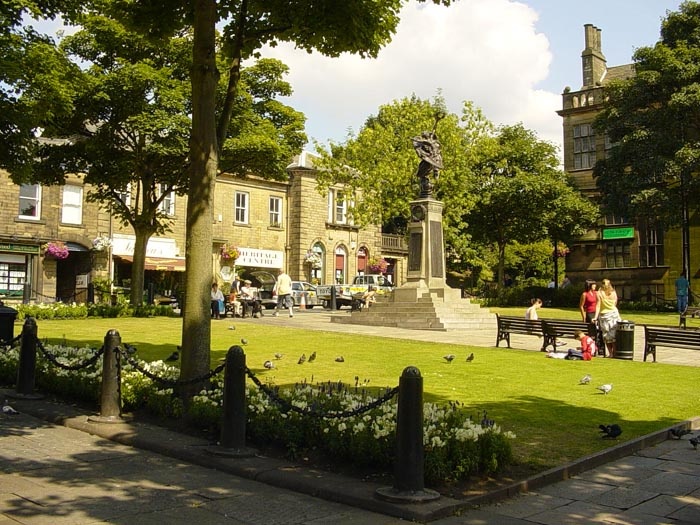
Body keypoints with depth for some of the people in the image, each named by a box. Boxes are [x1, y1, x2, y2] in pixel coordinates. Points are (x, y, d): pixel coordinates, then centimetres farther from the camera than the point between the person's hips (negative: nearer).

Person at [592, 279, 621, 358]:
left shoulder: (599, 293, -5)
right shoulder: (614, 293, 3)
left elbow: (598, 306, -8)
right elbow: (615, 304, 8)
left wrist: (596, 317, -8)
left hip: (604, 315, -2)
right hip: (614, 313, 2)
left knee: (607, 336, 4)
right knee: (614, 335, 6)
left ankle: (610, 353, 4)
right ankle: (614, 353, 8)